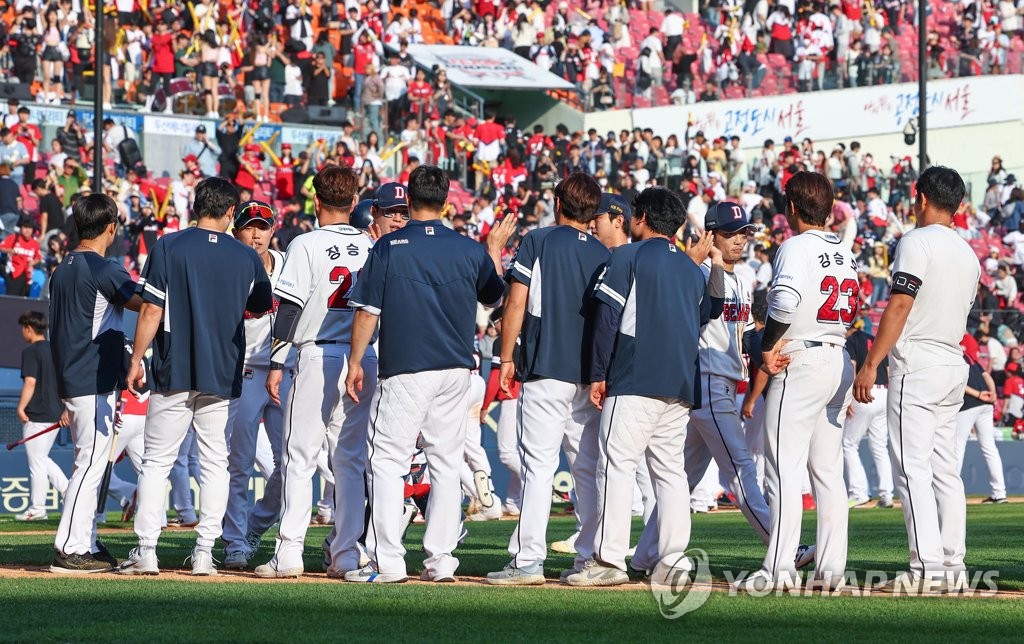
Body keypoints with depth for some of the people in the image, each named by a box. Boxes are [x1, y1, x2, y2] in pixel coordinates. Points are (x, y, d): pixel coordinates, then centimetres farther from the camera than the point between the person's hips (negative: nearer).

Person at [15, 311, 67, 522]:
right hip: (55, 413, 8)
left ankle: (37, 509, 2)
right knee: (42, 458, 19)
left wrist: (21, 408, -15)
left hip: (36, 416, -8)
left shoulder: (31, 352, -10)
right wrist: (64, 409, 19)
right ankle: (66, 489, 6)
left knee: (37, 462, -2)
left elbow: (30, 381, -20)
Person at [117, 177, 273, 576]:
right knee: (215, 463, 7)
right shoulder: (246, 257, 2)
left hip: (173, 375, -1)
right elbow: (263, 307, 17)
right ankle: (204, 553, 2)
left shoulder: (168, 247, -4)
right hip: (221, 378, 2)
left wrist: (136, 359, 1)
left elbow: (152, 311, -7)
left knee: (157, 461, 3)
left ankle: (146, 551, -3)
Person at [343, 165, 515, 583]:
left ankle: (387, 561, -8)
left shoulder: (388, 247, -6)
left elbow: (367, 310, -6)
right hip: (455, 371, 4)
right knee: (446, 462, 11)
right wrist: (495, 251, 34)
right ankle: (440, 559, 9)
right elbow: (494, 297, 21)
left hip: (404, 372, -4)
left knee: (386, 461, -1)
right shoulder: (470, 250, 4)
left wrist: (355, 362, 3)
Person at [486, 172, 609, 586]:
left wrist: (506, 358, 2)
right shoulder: (604, 255, 9)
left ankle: (528, 560, -11)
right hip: (591, 374, 4)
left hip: (546, 370, -4)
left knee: (539, 465, -6)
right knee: (588, 467, 8)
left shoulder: (538, 242, -1)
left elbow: (516, 304, -5)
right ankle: (590, 557, 6)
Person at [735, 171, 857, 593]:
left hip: (801, 363, -8)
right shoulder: (844, 253, 15)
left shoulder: (797, 247, -10)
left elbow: (786, 297, -26)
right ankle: (831, 567, 8)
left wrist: (768, 347, -14)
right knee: (828, 470, 10)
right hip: (841, 361, 8)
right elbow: (852, 310, 14)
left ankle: (779, 567, -11)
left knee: (785, 468, -7)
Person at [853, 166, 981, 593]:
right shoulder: (968, 254, 15)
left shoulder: (917, 242, -10)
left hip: (917, 366, -8)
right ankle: (953, 564, 9)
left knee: (913, 467, -9)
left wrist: (870, 365, -18)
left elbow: (900, 306, -17)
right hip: (955, 364, 8)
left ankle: (927, 567, -16)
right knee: (945, 469, 11)